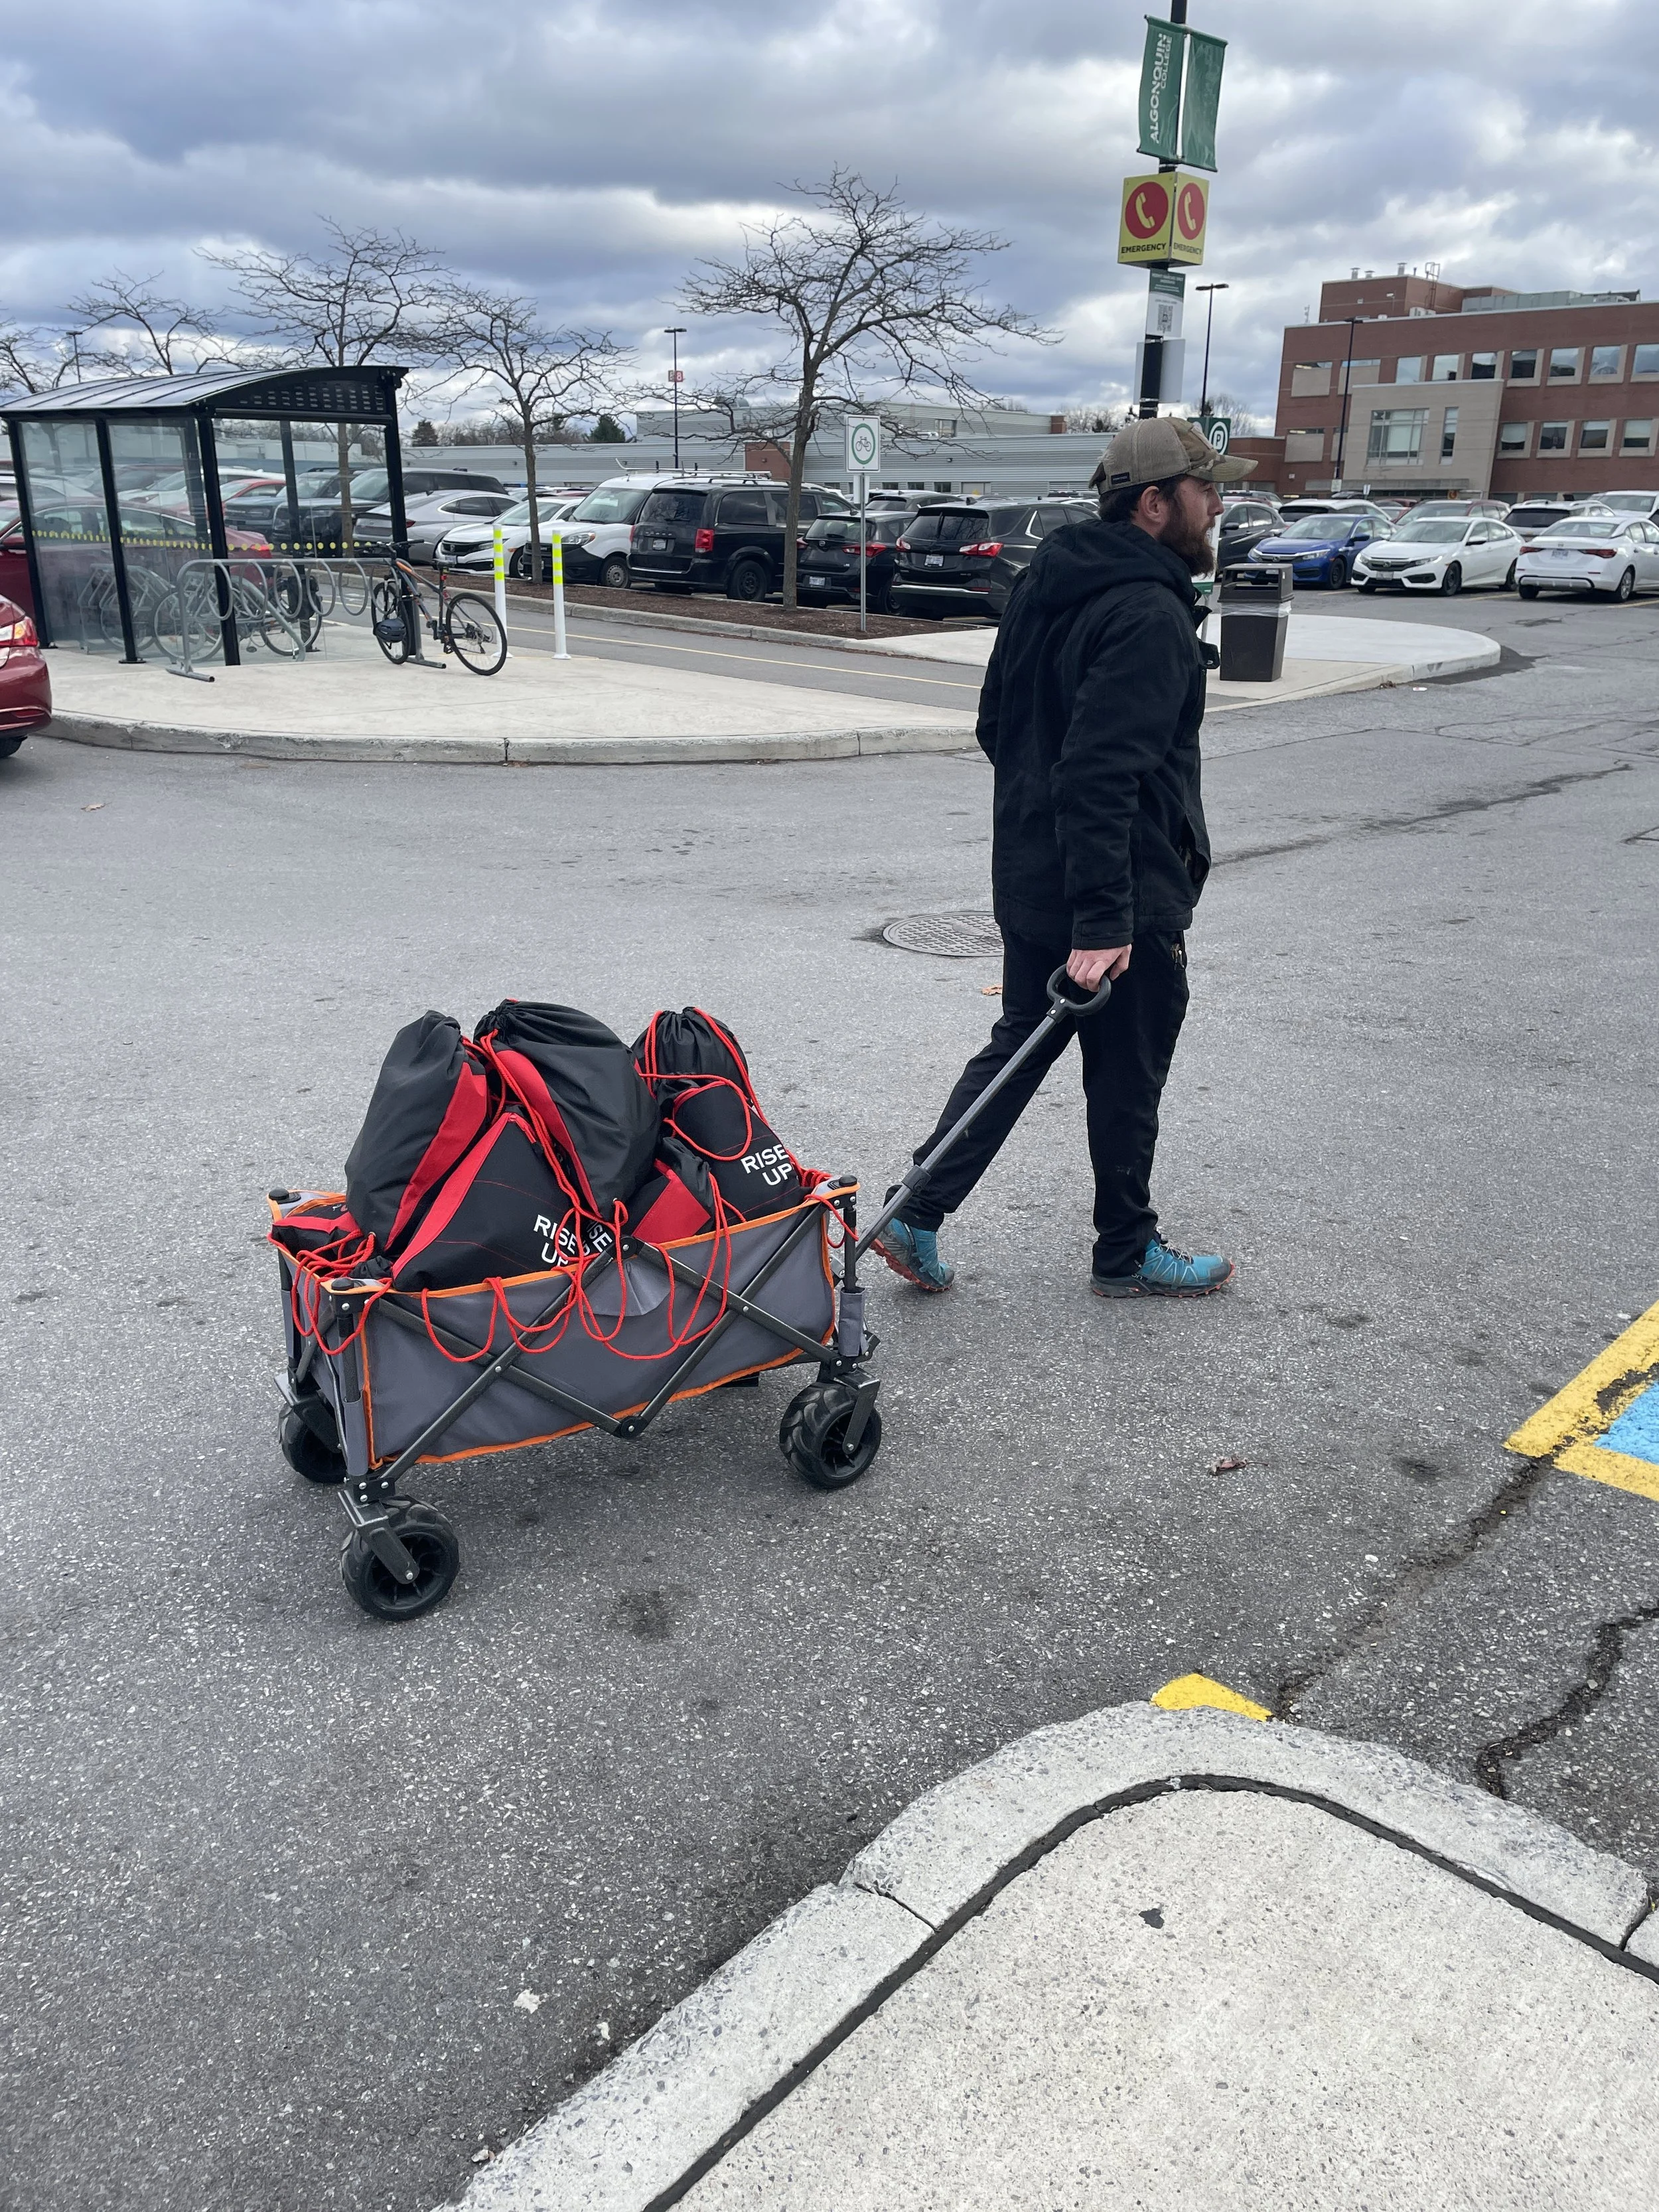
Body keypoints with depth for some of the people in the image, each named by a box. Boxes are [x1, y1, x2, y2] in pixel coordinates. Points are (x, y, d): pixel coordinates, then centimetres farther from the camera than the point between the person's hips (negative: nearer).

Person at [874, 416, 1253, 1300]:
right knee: (1127, 1079, 7)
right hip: (1127, 900, -9)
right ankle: (1126, 1253, 25)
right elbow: (1102, 778, -29)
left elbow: (995, 723, 18)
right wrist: (1101, 922, -29)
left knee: (1019, 1045, 17)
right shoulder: (1149, 615, -20)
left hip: (1027, 879, 9)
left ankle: (916, 1218, 15)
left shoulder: (1044, 583, 10)